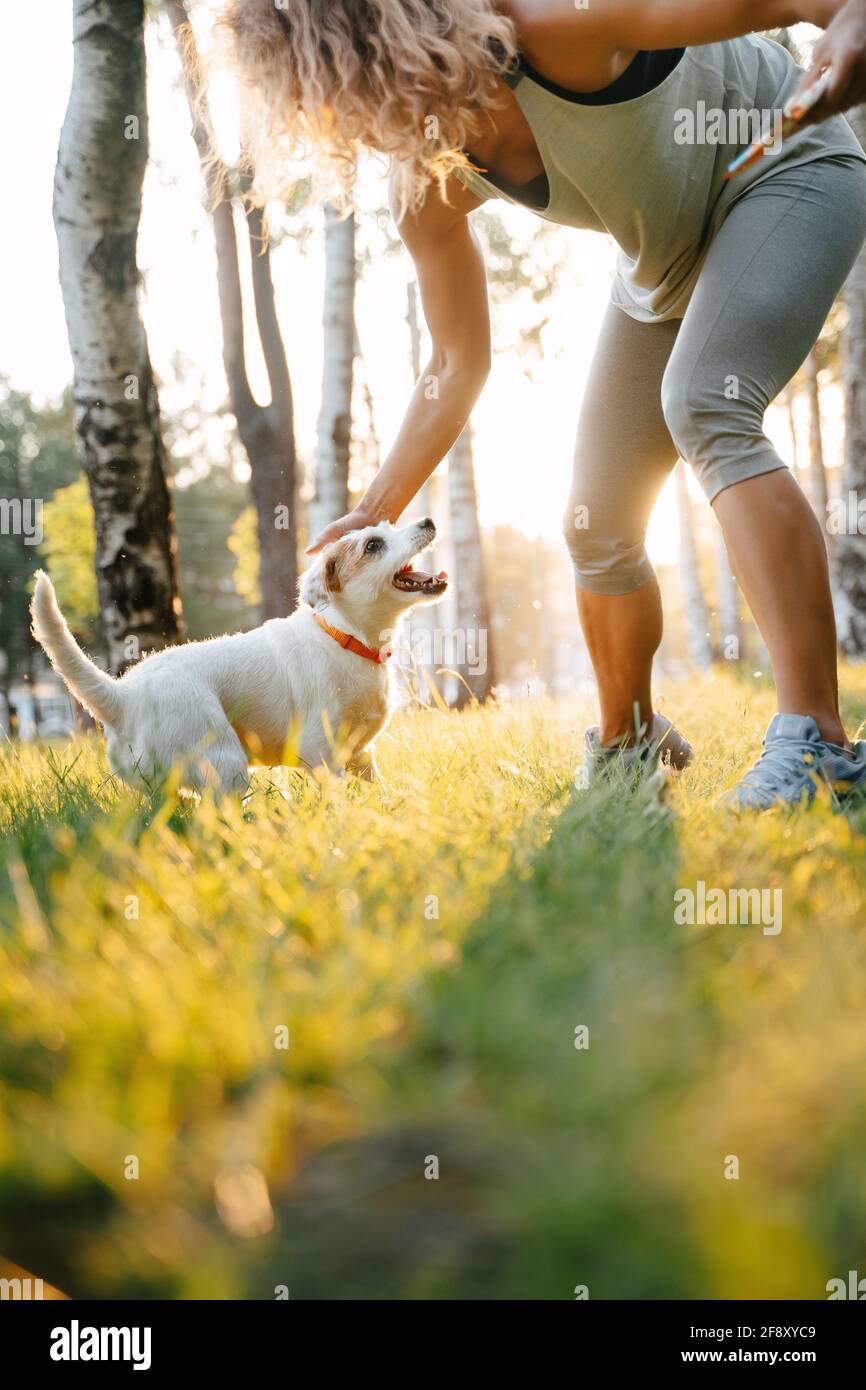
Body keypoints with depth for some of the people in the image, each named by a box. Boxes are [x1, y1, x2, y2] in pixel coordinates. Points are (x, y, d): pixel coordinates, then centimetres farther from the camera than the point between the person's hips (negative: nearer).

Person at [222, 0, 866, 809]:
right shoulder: (431, 194, -12)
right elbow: (459, 366, -2)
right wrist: (374, 516, -4)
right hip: (667, 260, 7)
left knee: (704, 406, -34)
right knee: (595, 528, 6)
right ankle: (627, 742, 33)